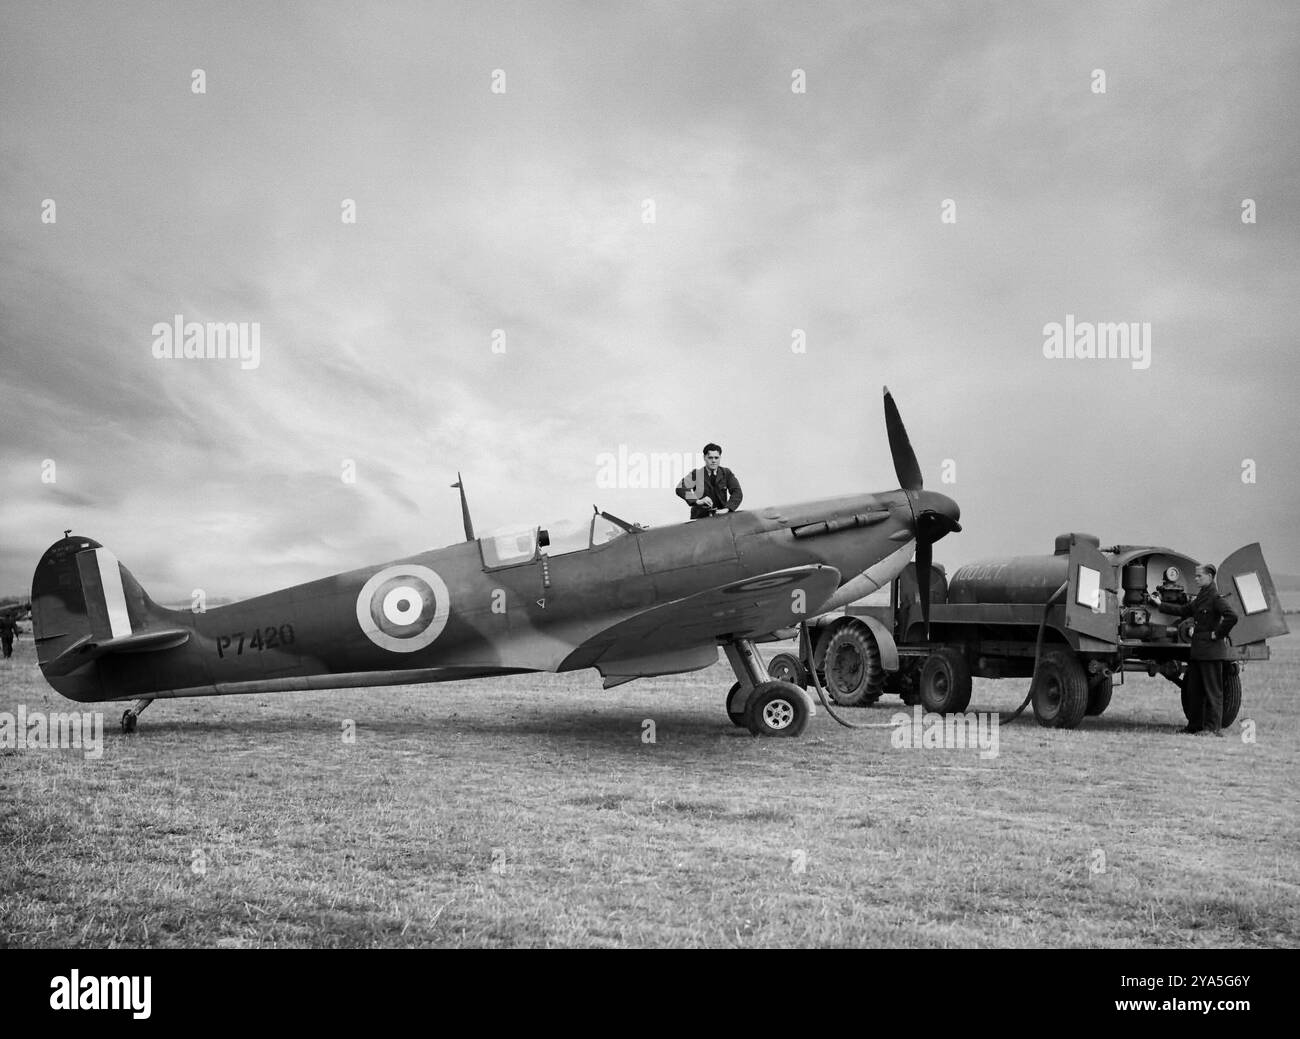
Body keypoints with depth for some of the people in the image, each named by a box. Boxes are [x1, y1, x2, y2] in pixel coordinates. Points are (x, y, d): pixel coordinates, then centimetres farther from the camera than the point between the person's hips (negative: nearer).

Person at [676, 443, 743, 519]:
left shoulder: (726, 473, 10)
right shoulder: (696, 474, 4)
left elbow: (737, 493, 2)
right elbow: (680, 489, -8)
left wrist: (727, 508, -16)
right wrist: (697, 501, -23)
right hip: (700, 518, -2)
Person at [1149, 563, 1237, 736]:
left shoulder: (1215, 598, -14)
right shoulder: (1200, 597, 14)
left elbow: (1232, 617, -25)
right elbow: (1183, 611, 23)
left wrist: (1217, 634, -17)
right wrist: (1160, 605, 22)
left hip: (1211, 651, -10)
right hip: (1198, 649, 10)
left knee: (1212, 690, -3)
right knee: (1194, 689, 14)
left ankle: (1214, 727, 2)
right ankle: (1195, 724, 23)